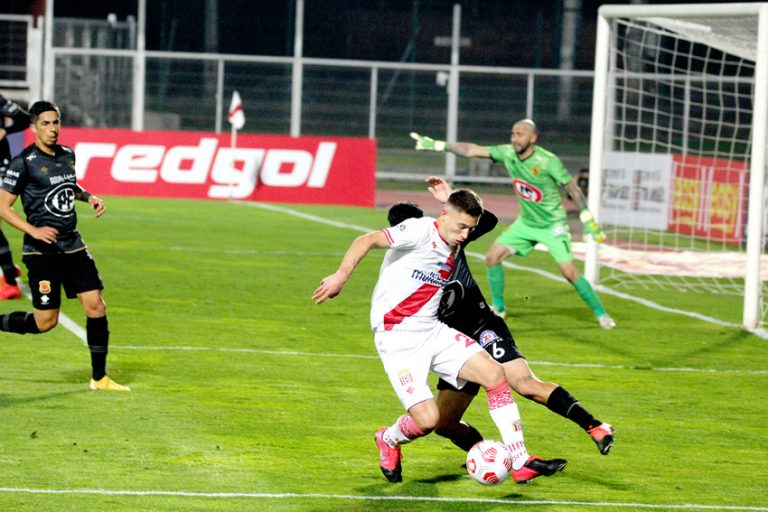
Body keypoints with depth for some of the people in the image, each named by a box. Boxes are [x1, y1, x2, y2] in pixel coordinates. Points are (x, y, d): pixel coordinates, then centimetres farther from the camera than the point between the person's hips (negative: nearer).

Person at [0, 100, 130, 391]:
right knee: (45, 322, -5)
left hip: (73, 246, 6)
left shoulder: (67, 155, 9)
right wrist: (33, 230, -22)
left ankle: (99, 378, 7)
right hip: (42, 251, -6)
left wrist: (88, 197, 9)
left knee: (96, 306, -2)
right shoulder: (24, 162, -12)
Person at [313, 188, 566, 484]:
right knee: (427, 419, -18)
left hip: (434, 332, 8)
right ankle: (388, 440, 19)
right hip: (398, 339, -8)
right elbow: (367, 241, -21)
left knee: (494, 374, -8)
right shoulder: (421, 231, -12)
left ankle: (520, 463, -2)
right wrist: (341, 276, -32)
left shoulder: (454, 249, 12)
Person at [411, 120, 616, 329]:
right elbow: (472, 150, -7)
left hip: (552, 225, -6)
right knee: (493, 256, -2)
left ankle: (600, 313, 2)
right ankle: (498, 308, 14)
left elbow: (573, 188, -15)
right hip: (526, 223, 6)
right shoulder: (508, 153, -10)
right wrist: (436, 145, -11)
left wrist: (589, 222, -15)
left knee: (569, 272, -15)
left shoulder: (548, 161, -24)